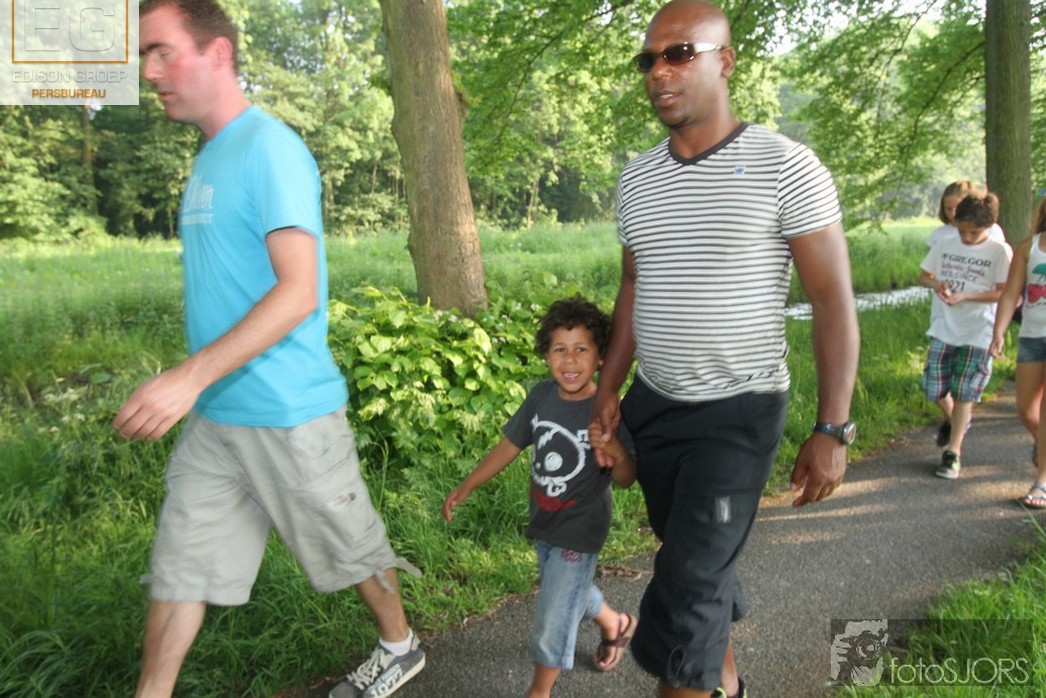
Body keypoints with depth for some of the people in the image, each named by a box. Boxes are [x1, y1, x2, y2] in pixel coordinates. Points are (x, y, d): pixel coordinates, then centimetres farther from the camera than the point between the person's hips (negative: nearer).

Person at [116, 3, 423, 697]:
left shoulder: (270, 149, -15)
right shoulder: (210, 156, 11)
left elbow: (298, 293, -24)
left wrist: (191, 375, -30)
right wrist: (192, 387, 16)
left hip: (288, 413, -8)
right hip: (214, 415, 8)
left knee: (349, 547, 13)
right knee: (177, 566, 12)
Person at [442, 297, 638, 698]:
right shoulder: (541, 396, -10)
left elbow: (625, 481, -20)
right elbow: (510, 445, 2)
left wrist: (617, 453, -42)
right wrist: (467, 487, 6)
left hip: (580, 529, -6)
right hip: (544, 521, 6)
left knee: (553, 619, 2)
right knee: (569, 592, 29)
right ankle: (616, 625, 60)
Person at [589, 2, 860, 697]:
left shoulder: (785, 167, -12)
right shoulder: (636, 179, 5)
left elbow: (834, 299, -11)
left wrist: (834, 429, -14)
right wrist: (609, 391, 10)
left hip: (740, 411, -5)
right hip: (654, 405, 6)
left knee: (689, 581, -6)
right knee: (702, 563, 18)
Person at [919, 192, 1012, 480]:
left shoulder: (999, 251, -6)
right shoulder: (945, 245, 5)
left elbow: (1003, 293, -7)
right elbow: (923, 275, 13)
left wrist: (965, 296, -20)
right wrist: (936, 283, -10)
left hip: (978, 334, -3)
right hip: (943, 329, 4)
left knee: (963, 393, -2)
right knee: (934, 389, 3)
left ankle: (953, 453, 8)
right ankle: (955, 421, 36)